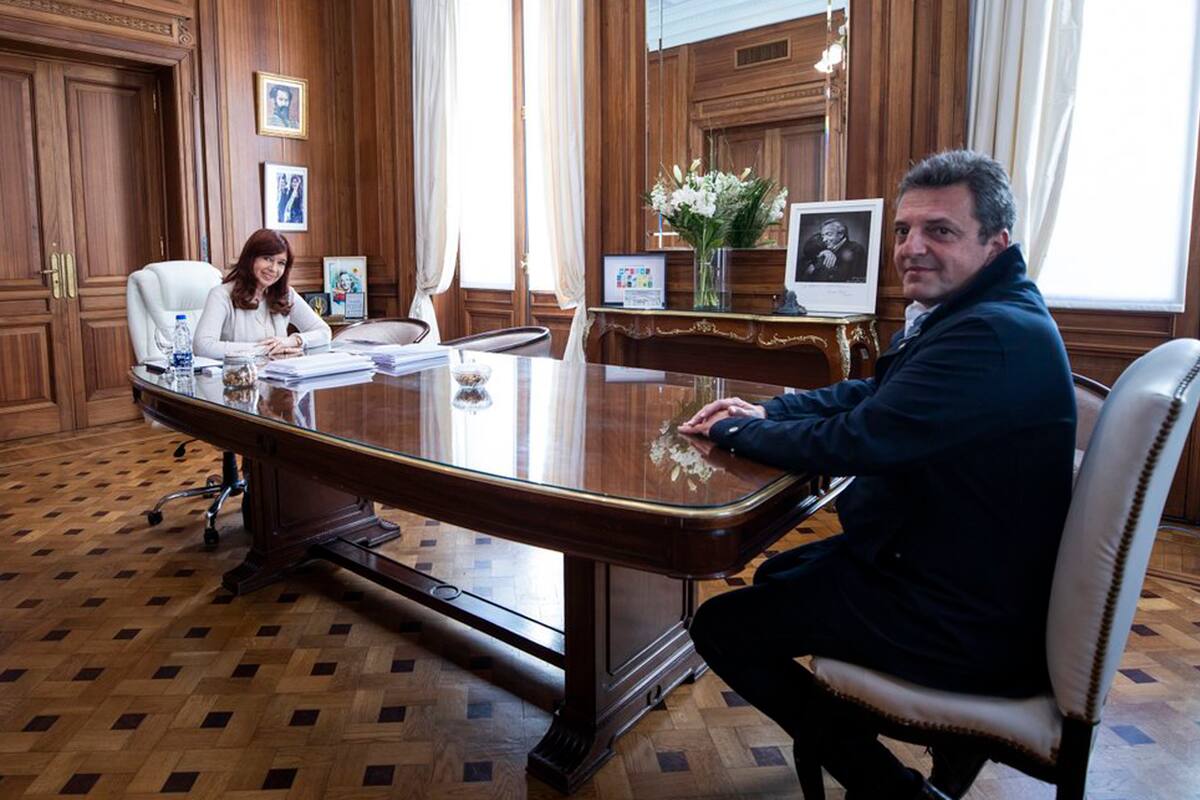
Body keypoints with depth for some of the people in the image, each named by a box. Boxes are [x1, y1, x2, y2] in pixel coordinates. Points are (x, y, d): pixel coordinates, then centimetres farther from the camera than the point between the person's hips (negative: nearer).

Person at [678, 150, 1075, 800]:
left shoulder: (993, 336, -27)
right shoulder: (961, 314, 7)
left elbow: (851, 441, -30)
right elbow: (868, 393, 14)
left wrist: (733, 429, -13)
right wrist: (765, 410, 0)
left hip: (967, 625, -10)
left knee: (720, 626, -6)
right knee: (778, 575, 25)